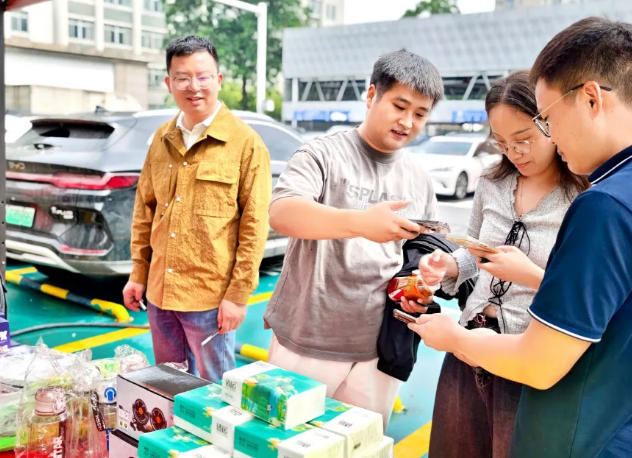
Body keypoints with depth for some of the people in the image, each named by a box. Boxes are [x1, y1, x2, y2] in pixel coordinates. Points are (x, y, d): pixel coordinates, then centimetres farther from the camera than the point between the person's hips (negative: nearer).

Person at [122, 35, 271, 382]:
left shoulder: (246, 143, -9)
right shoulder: (162, 139, 7)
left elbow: (254, 224, -11)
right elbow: (144, 208, 14)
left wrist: (238, 295, -12)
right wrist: (138, 273, 11)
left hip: (211, 298, -5)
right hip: (159, 291, 6)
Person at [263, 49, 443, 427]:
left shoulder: (420, 181, 8)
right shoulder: (324, 154, -8)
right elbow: (280, 213, -24)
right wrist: (359, 222, -39)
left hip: (379, 351, 4)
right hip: (307, 345, -4)